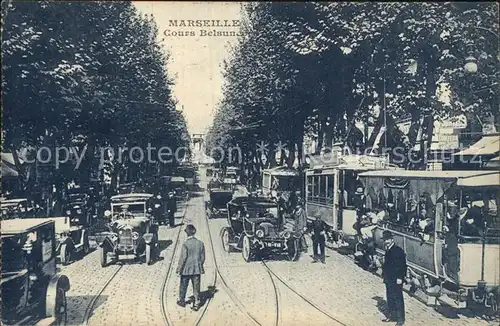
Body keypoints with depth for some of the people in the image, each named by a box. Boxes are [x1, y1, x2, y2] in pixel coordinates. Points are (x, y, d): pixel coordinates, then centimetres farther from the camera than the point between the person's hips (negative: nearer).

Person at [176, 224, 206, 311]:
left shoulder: (185, 244, -18)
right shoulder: (200, 243, -4)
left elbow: (183, 258, -15)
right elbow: (202, 257, 3)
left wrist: (179, 269, -4)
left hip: (186, 269, -3)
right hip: (197, 269, 3)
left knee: (183, 286, 17)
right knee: (196, 287, 11)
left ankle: (182, 301, 32)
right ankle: (197, 303, 12)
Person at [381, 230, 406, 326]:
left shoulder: (398, 251, -13)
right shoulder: (388, 251, 13)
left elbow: (402, 265, -17)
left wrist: (400, 278, -20)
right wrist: (385, 276, 16)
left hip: (396, 280, -9)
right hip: (388, 280, 9)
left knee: (398, 299, -4)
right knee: (390, 298, 16)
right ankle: (392, 315, 28)